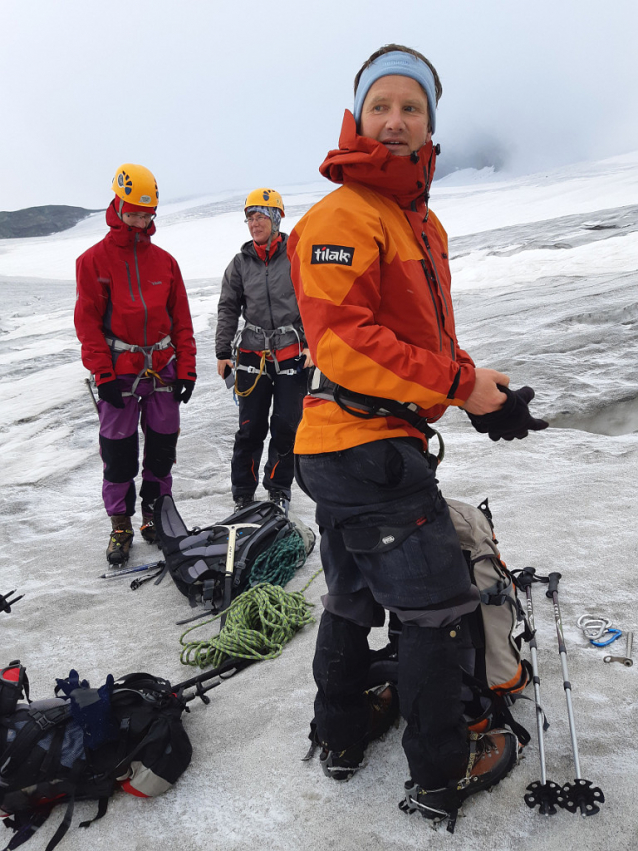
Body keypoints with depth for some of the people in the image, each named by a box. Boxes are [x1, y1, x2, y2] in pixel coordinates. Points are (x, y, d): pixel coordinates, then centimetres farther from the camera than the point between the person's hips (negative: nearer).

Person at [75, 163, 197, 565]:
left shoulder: (165, 261, 9)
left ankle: (155, 516, 25)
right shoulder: (94, 260, 0)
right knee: (119, 454, 3)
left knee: (162, 449, 9)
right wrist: (103, 374, -11)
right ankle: (121, 526, 17)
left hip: (163, 371, 3)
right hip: (119, 373, -3)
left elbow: (182, 320, 10)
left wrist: (186, 369, 3)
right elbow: (88, 322, -4)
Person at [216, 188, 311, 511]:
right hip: (252, 353, 2)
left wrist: (311, 344, -8)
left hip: (292, 353, -1)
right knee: (250, 427, 3)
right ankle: (243, 494, 17)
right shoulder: (241, 262, 8)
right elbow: (228, 309, 11)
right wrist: (223, 352, 7)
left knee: (286, 424, 2)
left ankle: (279, 489, 21)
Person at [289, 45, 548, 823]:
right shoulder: (342, 217, -12)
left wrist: (485, 398, 6)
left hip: (344, 450, 10)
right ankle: (441, 775, 18)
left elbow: (430, 337, 20)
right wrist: (459, 383, -19)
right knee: (438, 606, 0)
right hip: (368, 446, -10)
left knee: (354, 598, 20)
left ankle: (341, 738, 38)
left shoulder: (422, 222, 18)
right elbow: (341, 342, -22)